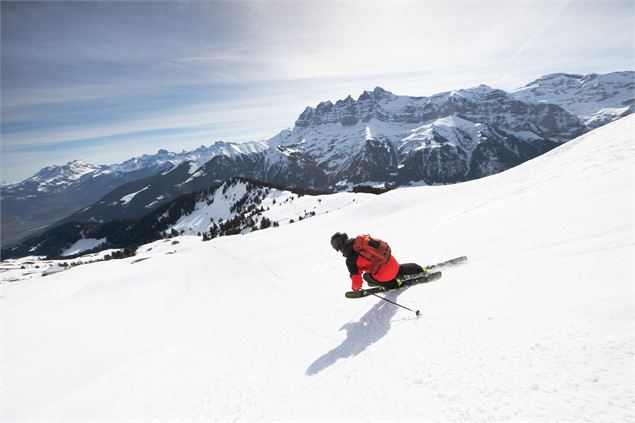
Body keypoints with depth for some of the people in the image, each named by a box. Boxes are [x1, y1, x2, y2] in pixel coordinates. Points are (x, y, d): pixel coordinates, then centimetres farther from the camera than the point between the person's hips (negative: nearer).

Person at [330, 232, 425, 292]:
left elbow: (356, 280, -12)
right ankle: (421, 270, 49)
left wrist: (355, 288, 12)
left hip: (383, 275, -5)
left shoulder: (350, 261, -12)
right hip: (391, 261, 6)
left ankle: (393, 284, 20)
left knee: (367, 277, 24)